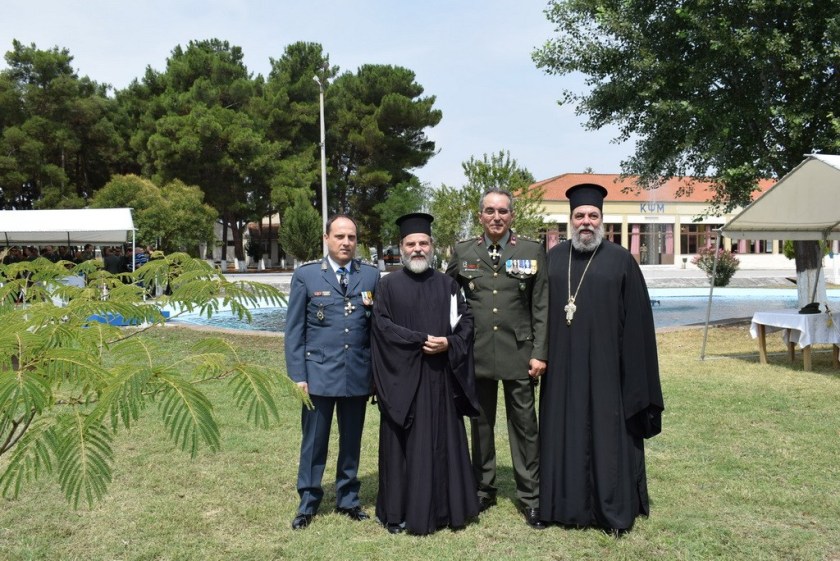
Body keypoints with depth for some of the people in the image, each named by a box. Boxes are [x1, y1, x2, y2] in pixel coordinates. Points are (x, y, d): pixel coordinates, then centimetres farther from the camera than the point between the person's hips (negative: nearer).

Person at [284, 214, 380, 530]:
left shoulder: (371, 276, 5)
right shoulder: (306, 276, 0)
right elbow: (294, 330, 0)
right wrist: (297, 375, -6)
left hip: (358, 374, 2)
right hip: (319, 373, -2)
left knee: (351, 442, 13)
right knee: (314, 442, 7)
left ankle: (348, 499, 28)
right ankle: (308, 503, 22)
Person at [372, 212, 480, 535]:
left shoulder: (447, 284, 11)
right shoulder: (389, 285, 3)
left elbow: (466, 321, 7)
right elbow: (382, 325, -8)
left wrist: (448, 343, -13)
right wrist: (422, 340, -15)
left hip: (441, 378, 3)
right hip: (403, 378, -2)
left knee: (443, 442, 7)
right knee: (404, 444, 2)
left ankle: (445, 508, 16)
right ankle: (399, 512, 11)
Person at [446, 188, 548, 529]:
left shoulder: (532, 252, 1)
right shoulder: (463, 252, 5)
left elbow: (541, 308, 0)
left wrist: (539, 353, -5)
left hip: (518, 352, -1)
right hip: (477, 353, 2)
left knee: (524, 425, 4)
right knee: (481, 423, 12)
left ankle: (530, 496, 14)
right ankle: (483, 489, 26)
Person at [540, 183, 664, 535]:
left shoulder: (621, 261, -2)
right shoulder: (553, 259, 7)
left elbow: (636, 321, -3)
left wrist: (634, 373, -7)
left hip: (605, 368, -3)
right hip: (563, 368, 3)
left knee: (608, 436, 4)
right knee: (564, 435, 10)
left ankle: (614, 512, 15)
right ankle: (567, 504, 23)